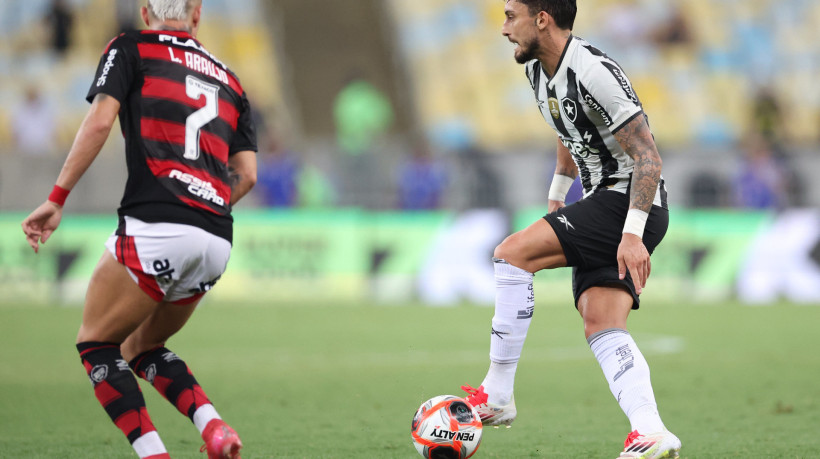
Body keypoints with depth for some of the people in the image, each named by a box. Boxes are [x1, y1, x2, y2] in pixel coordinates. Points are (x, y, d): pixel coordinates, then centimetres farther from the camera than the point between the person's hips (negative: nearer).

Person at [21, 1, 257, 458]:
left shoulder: (131, 48, 9)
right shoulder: (228, 79, 23)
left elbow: (99, 122, -6)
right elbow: (246, 174, 13)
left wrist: (57, 200, -3)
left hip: (155, 227, -6)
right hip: (217, 241, 6)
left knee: (97, 343, 10)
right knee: (141, 348, 24)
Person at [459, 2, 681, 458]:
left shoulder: (594, 73, -20)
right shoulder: (539, 69, 10)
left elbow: (648, 157, -22)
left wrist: (632, 234, -26)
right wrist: (557, 194, 33)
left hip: (630, 202, -10)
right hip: (603, 203, 10)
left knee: (512, 252, -18)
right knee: (601, 327, -4)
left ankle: (496, 397, -13)